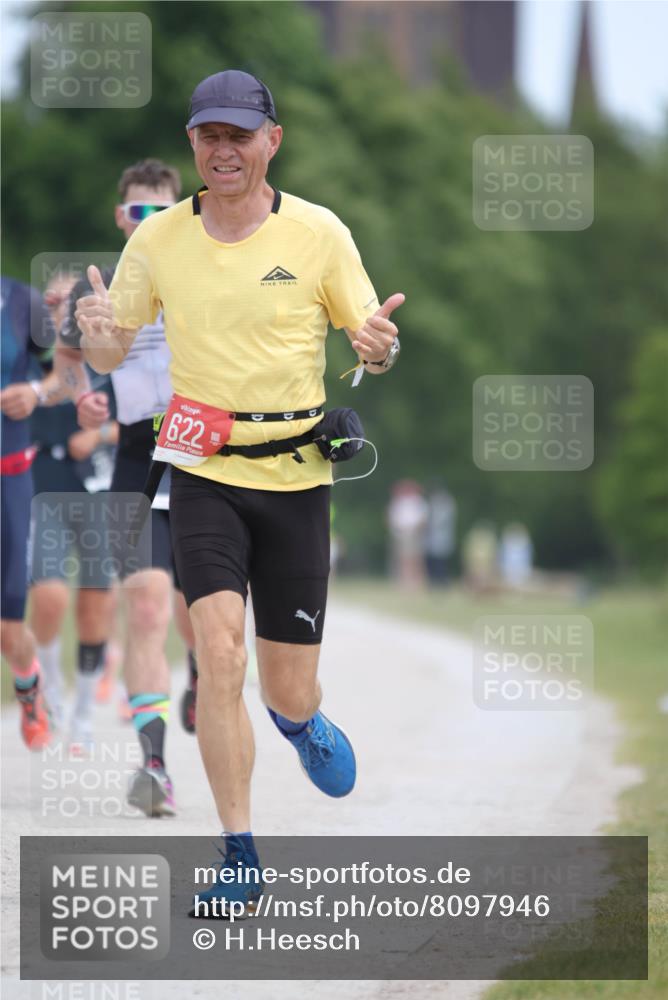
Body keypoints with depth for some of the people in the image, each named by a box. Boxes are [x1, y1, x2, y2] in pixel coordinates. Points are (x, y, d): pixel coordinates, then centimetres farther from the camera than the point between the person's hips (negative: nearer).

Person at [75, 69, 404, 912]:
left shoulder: (319, 234, -4)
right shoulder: (158, 238, 0)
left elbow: (370, 343, 2)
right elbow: (109, 355, 5)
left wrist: (379, 345, -22)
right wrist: (97, 331, -19)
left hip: (296, 478, 0)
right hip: (204, 475, 0)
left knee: (290, 692, 3)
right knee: (219, 654, -18)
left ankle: (298, 721, 43)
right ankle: (240, 858, -9)